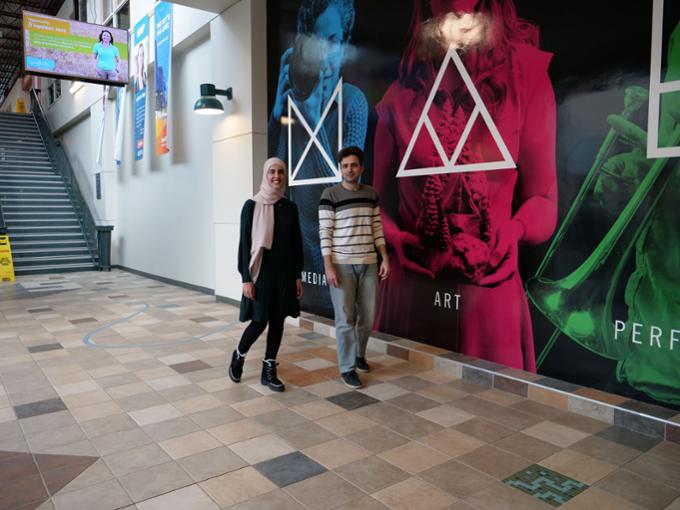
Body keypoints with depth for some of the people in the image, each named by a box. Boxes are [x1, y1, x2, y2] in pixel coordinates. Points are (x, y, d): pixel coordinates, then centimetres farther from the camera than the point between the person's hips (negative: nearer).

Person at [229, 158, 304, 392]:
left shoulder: (290, 207, 5)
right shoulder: (252, 205, -6)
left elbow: (297, 243, 8)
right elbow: (244, 243, -7)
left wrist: (297, 275, 4)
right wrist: (246, 278, -12)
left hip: (284, 272, 4)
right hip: (261, 271, -4)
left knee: (278, 321, 7)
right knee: (259, 321, -1)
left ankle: (269, 371, 19)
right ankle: (238, 356, 27)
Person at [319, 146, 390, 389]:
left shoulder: (371, 194, 9)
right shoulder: (330, 195, -5)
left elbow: (377, 228, 13)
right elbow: (325, 232, -7)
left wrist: (385, 258, 6)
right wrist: (328, 266, -13)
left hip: (369, 263, 5)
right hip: (341, 264, -4)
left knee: (368, 316, 11)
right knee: (345, 318, 0)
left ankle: (359, 354, 34)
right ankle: (347, 368, 12)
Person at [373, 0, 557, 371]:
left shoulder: (525, 84, 2)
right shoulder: (402, 95, 6)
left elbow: (542, 198, 0)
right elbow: (379, 200, 8)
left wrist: (507, 238, -17)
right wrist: (398, 244, -9)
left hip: (490, 293, -1)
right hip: (411, 292, 1)